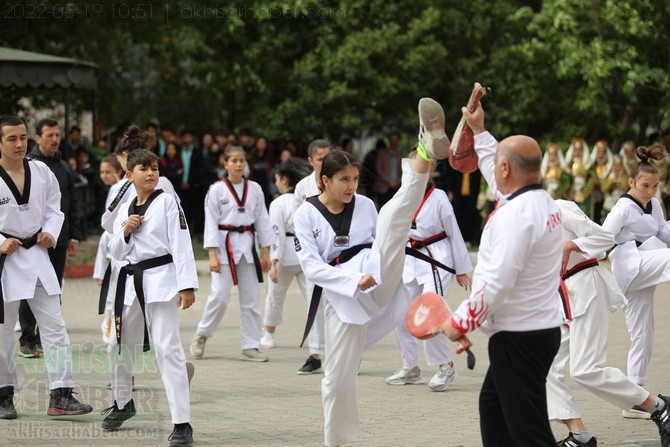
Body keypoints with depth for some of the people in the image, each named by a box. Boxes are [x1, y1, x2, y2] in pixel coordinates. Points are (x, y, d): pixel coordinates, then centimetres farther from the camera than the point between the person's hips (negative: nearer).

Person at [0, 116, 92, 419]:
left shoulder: (41, 172, 0)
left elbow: (54, 208, 11)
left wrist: (50, 233, -5)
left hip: (36, 255, 4)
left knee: (54, 325, 0)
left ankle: (61, 395, 3)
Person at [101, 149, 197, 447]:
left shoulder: (167, 202, -5)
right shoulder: (125, 210, 12)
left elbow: (181, 244, -12)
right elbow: (116, 253, 15)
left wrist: (187, 285, -20)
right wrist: (124, 232, -6)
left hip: (161, 279, -6)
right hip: (132, 280, 6)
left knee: (167, 349, -15)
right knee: (120, 344, 17)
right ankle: (123, 403, 43)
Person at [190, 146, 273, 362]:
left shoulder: (254, 189, 6)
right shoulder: (217, 190, -4)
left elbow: (262, 220, 9)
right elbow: (211, 222, -6)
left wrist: (265, 252, 6)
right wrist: (212, 255, -12)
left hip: (248, 246, 4)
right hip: (225, 245, -4)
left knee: (251, 299, 5)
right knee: (220, 295, -11)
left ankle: (250, 347, 12)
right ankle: (201, 335, 11)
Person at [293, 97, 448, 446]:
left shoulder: (365, 205, 8)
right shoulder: (306, 215, 0)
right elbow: (312, 267, -8)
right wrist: (355, 280, -20)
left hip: (376, 277, 1)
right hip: (341, 293, -1)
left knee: (394, 215, -23)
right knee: (339, 374, 2)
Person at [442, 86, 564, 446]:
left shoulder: (517, 214, -21)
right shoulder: (542, 201, 9)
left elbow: (497, 281, -25)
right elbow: (498, 176, 30)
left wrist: (461, 322, -15)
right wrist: (479, 131, 37)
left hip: (521, 337, -11)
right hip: (541, 329, 11)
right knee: (493, 405, 26)